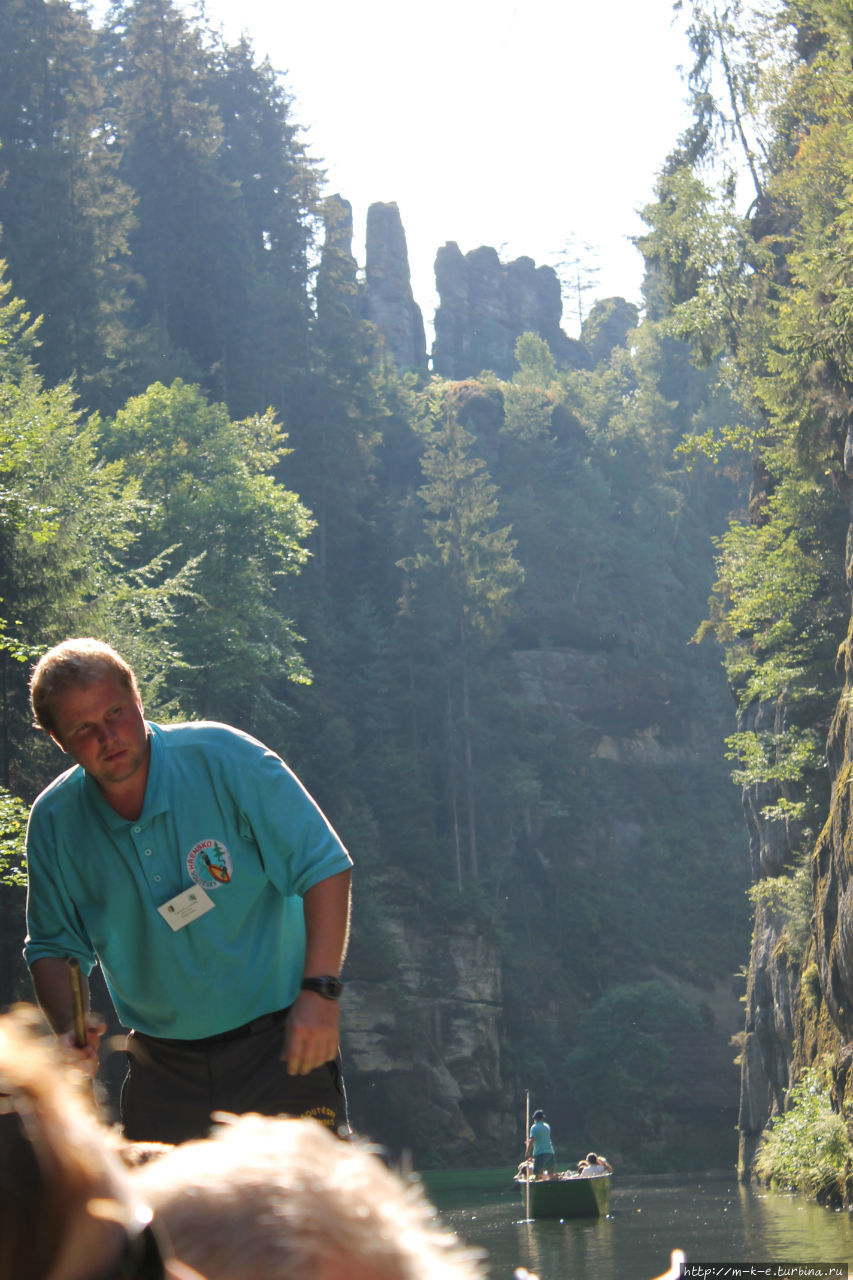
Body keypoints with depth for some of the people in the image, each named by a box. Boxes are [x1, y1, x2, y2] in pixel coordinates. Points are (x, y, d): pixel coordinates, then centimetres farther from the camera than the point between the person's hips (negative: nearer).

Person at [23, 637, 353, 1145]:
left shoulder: (224, 758, -12)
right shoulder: (54, 822, -2)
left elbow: (324, 868, -10)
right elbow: (54, 946, 11)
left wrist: (320, 990, -20)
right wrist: (69, 1026, -9)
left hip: (277, 1046, -3)